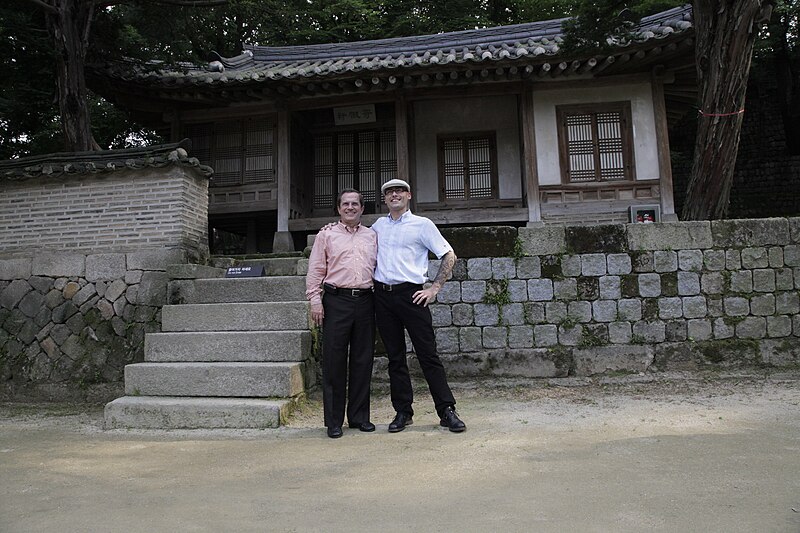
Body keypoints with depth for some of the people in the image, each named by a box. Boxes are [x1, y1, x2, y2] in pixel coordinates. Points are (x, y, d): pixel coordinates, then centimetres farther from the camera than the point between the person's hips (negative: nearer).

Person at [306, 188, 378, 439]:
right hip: (336, 301, -3)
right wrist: (315, 300, -5)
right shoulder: (326, 235, 9)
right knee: (334, 361, -1)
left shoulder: (372, 236, 17)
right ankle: (333, 421, 8)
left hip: (365, 301, 3)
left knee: (363, 360, 6)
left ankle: (359, 416, 18)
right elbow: (315, 271, 4)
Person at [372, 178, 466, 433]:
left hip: (410, 294, -4)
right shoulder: (378, 225, 16)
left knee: (428, 354, -4)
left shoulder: (422, 224, 2)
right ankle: (403, 412, 17)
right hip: (383, 295, 4)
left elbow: (449, 256, 1)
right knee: (395, 357, 8)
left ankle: (447, 411, 2)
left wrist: (435, 288, -7)